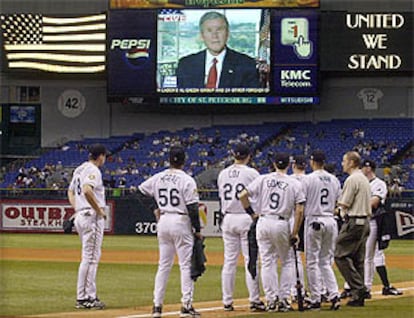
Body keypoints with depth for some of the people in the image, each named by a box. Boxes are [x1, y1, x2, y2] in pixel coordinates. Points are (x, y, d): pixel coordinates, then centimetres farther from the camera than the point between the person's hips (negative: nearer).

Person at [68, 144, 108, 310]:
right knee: (90, 257, -7)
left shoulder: (79, 170, 18)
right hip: (92, 216, -10)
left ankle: (89, 295, 17)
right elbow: (87, 190, -28)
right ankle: (83, 298, -7)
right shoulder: (93, 170, -12)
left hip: (80, 215, 10)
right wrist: (99, 210, -19)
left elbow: (71, 192, 25)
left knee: (91, 257, 16)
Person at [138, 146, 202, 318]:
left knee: (163, 265, 11)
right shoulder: (187, 180, -10)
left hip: (163, 221, 5)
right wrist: (197, 229, -6)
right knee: (186, 265, 0)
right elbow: (192, 208, -13)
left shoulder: (158, 178, 5)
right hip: (181, 222, -5)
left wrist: (154, 208, 17)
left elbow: (140, 191, 13)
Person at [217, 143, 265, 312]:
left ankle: (227, 301, 8)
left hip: (228, 219, 5)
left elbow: (221, 198, 12)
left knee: (229, 260, 7)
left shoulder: (223, 174, 7)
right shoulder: (251, 173, -8)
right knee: (251, 260, -1)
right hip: (247, 218, -4)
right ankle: (254, 300, -2)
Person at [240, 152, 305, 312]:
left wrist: (251, 212, 10)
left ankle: (271, 299, 4)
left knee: (267, 263, 7)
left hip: (263, 222, 1)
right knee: (286, 262, 13)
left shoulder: (263, 179, 4)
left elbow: (243, 195, -3)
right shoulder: (295, 184, 0)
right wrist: (294, 233, -1)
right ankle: (283, 299, 7)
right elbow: (299, 211, -6)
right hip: (282, 225, -1)